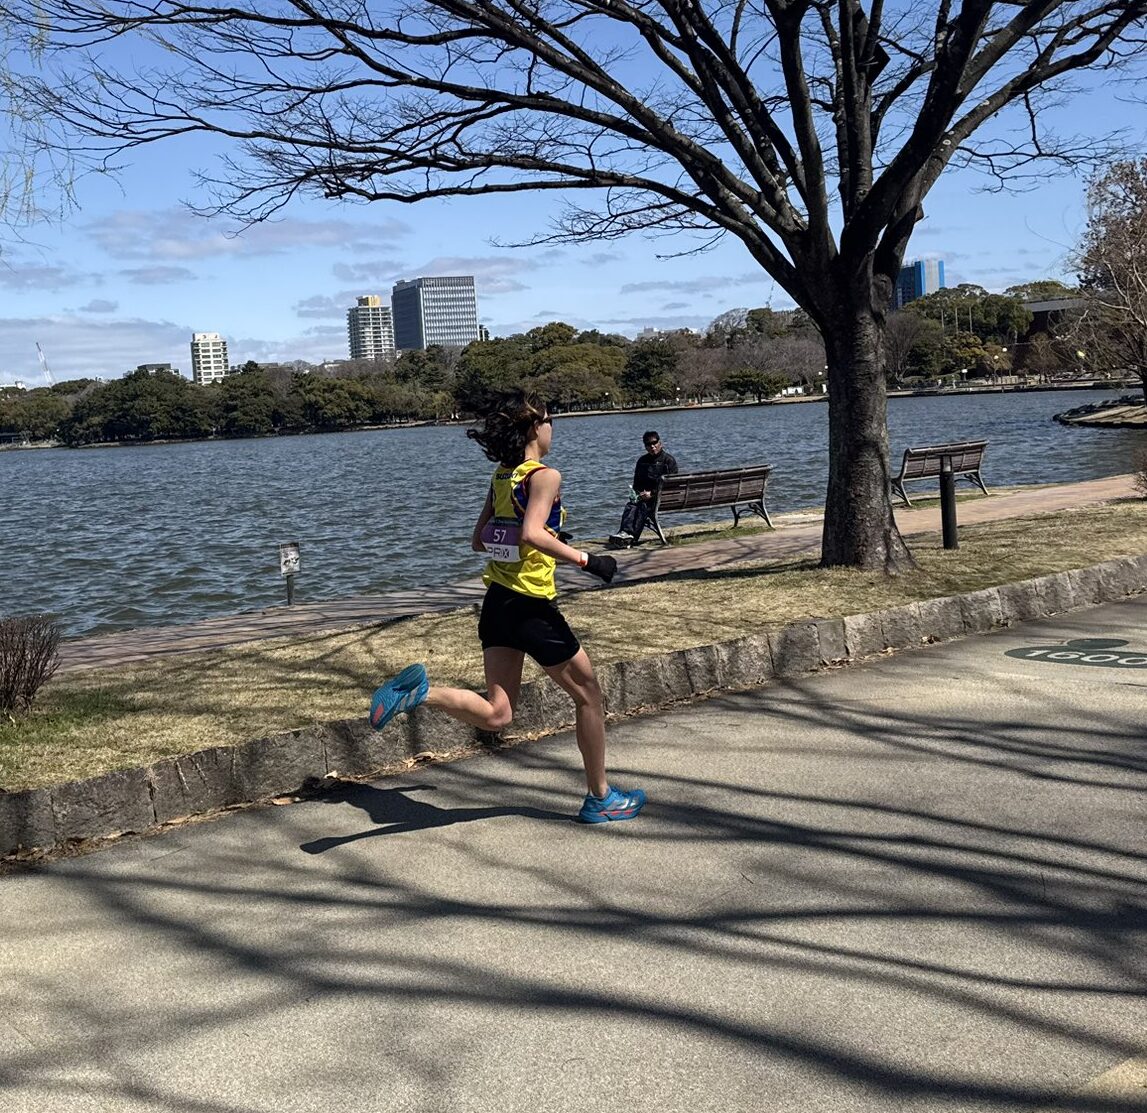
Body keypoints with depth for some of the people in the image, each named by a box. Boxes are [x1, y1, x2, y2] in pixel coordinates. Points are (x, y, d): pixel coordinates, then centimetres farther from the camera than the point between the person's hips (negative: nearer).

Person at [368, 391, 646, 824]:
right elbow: (533, 533, -28)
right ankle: (600, 798, 20)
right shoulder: (545, 476, -12)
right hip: (532, 606, -7)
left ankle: (419, 690, -17)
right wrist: (587, 560, -22)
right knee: (588, 694, 11)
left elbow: (479, 541, 16)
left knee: (495, 715, 6)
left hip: (497, 602, 7)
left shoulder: (500, 476, 11)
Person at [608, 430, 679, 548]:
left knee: (644, 506, -35)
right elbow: (636, 483, 24)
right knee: (631, 505, -29)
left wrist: (652, 493, -15)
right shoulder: (642, 461, 21)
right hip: (644, 495, 5)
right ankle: (626, 532, -52)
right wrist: (640, 493, 1)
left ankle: (632, 536, -53)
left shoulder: (669, 461, 3)